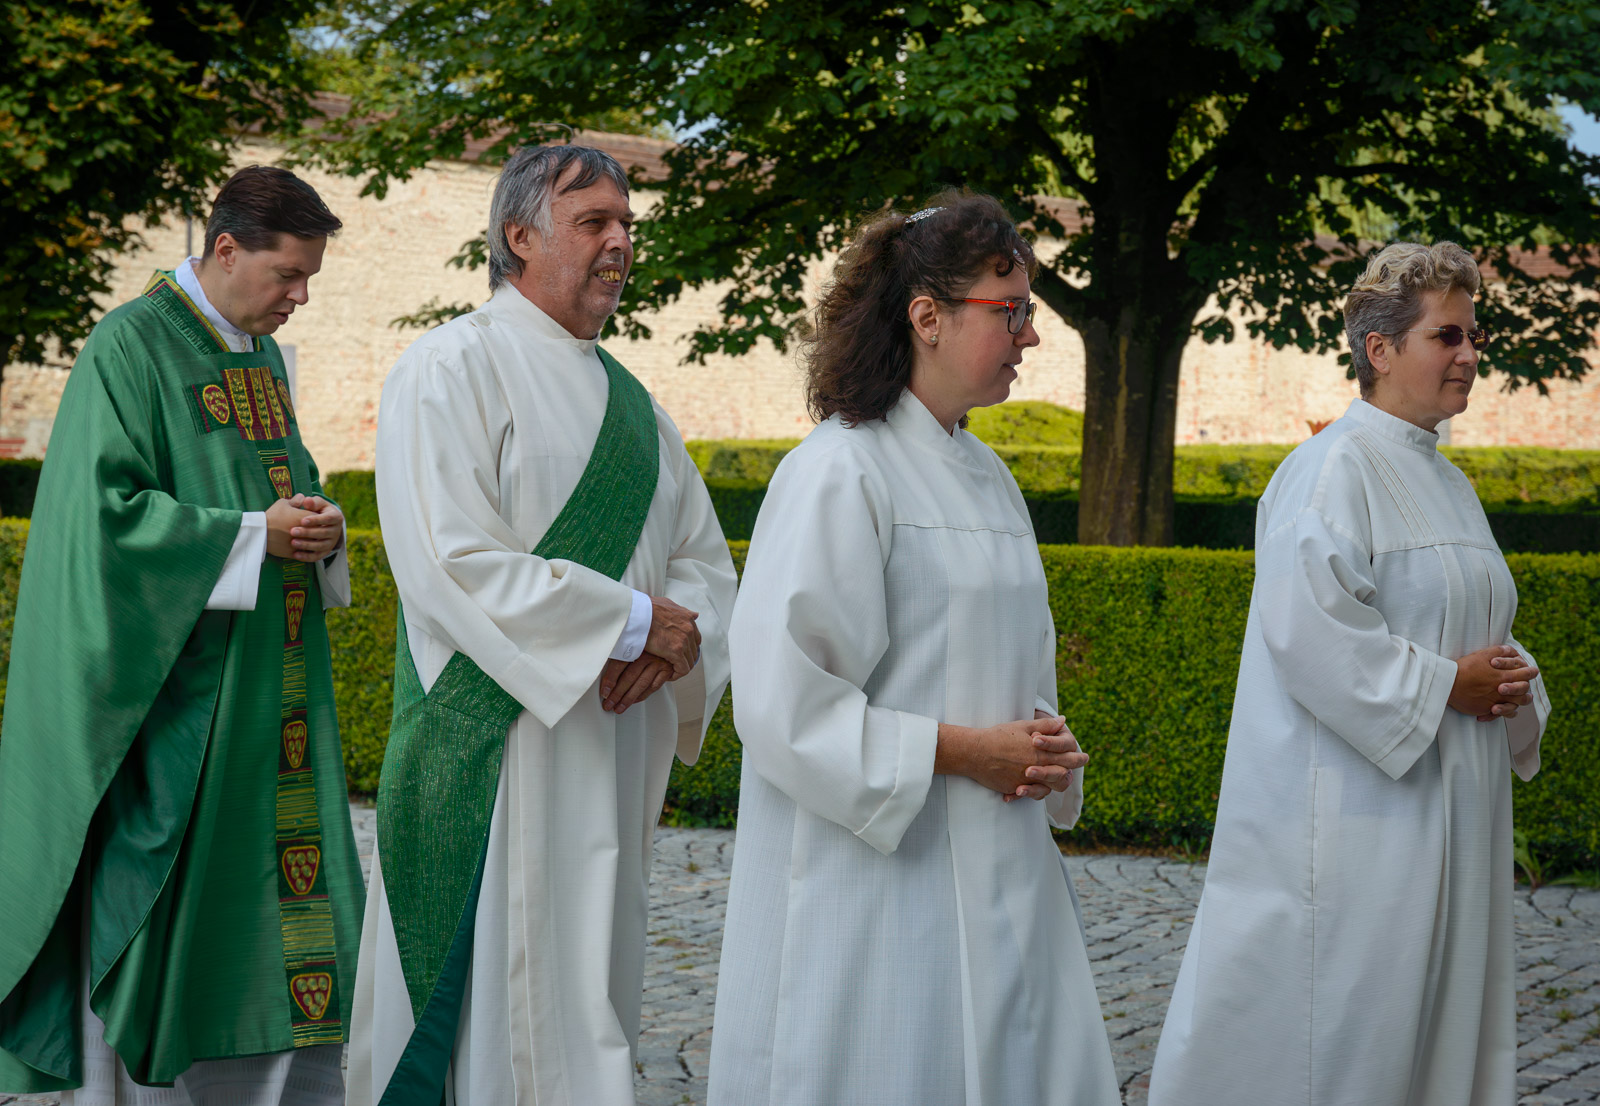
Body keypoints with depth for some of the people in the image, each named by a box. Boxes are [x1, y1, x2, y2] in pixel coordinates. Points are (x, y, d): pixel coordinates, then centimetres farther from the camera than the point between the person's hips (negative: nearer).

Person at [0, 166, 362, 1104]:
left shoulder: (263, 355, 13)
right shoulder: (133, 347, -11)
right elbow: (108, 509, -18)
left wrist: (317, 522, -1)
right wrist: (253, 534, -19)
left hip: (266, 679, 8)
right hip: (176, 669, -8)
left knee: (282, 873, 7)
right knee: (164, 882, -3)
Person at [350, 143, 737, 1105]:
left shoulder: (626, 398, 17)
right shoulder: (455, 369, -7)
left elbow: (704, 556, 16)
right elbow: (451, 563, -18)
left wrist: (681, 638, -7)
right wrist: (632, 619, -16)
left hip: (614, 744, 7)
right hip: (500, 748, -7)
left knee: (592, 987, 10)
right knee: (506, 989, -5)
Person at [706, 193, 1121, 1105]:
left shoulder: (988, 476, 15)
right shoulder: (840, 473, -12)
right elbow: (782, 697, -18)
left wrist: (1044, 741, 2)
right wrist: (959, 752, -16)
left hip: (999, 880, 8)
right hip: (876, 872, -8)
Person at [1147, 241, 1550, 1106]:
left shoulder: (1444, 482, 16)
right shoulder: (1335, 468, -12)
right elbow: (1308, 629, -22)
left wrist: (1507, 679, 2)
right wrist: (1443, 685, -17)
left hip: (1445, 801, 9)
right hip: (1352, 804, -9)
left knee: (1430, 1013, 11)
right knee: (1334, 1020, -5)